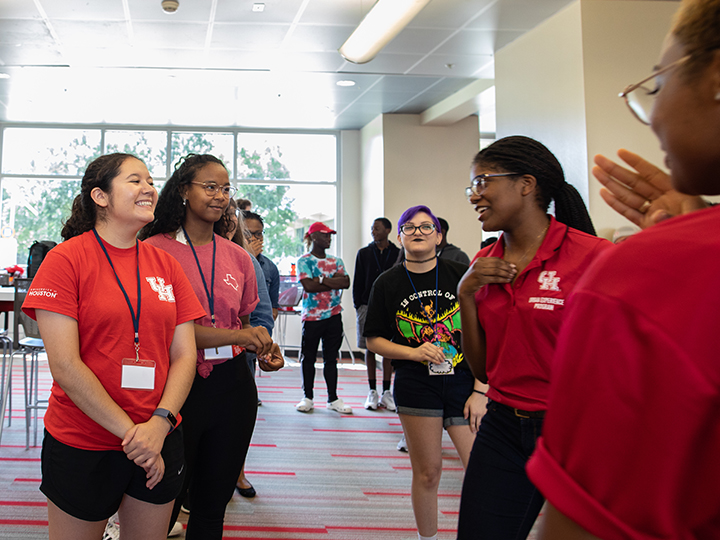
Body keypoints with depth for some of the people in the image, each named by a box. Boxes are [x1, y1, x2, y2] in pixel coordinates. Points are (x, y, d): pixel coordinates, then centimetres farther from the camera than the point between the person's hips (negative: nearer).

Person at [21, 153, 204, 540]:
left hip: (159, 439, 4)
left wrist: (160, 422, -14)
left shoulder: (166, 265, 4)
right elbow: (64, 365, -14)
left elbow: (184, 356, 2)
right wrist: (129, 432, -15)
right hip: (82, 446, -3)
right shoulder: (67, 258, -9)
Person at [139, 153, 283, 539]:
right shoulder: (155, 249, -7)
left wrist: (263, 351, -3)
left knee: (213, 505, 17)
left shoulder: (238, 257, 8)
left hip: (232, 384, 5)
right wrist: (237, 336, -22)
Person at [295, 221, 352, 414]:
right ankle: (307, 398, 17)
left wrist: (322, 279, -12)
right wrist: (335, 282, -7)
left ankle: (333, 398, 16)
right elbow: (309, 285, -16)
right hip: (312, 316, -4)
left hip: (334, 316, 4)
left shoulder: (336, 261, 12)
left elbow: (346, 282, -4)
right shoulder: (304, 261, -2)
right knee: (308, 358, 5)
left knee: (331, 358, 9)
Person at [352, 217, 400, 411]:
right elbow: (357, 282, 7)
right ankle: (372, 392, 11)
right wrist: (358, 305, -1)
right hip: (368, 306, 1)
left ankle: (386, 393, 10)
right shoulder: (364, 253, 7)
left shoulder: (398, 254, 5)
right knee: (370, 349, 3)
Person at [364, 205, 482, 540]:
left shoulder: (460, 275, -1)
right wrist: (415, 352, -11)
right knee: (427, 472, 7)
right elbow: (374, 340, 6)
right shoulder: (388, 283, 2)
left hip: (463, 382, 0)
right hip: (415, 384, 0)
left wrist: (480, 391, -6)